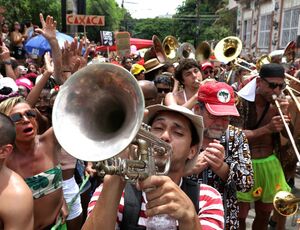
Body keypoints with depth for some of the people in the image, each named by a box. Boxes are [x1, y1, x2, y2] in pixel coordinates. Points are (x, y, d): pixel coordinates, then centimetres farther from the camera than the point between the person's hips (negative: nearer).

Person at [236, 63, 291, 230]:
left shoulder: (278, 103, 1)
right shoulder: (244, 102, -15)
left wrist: (284, 113, -18)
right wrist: (266, 129, -33)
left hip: (270, 164, 5)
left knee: (264, 215, 18)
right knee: (240, 216, 5)